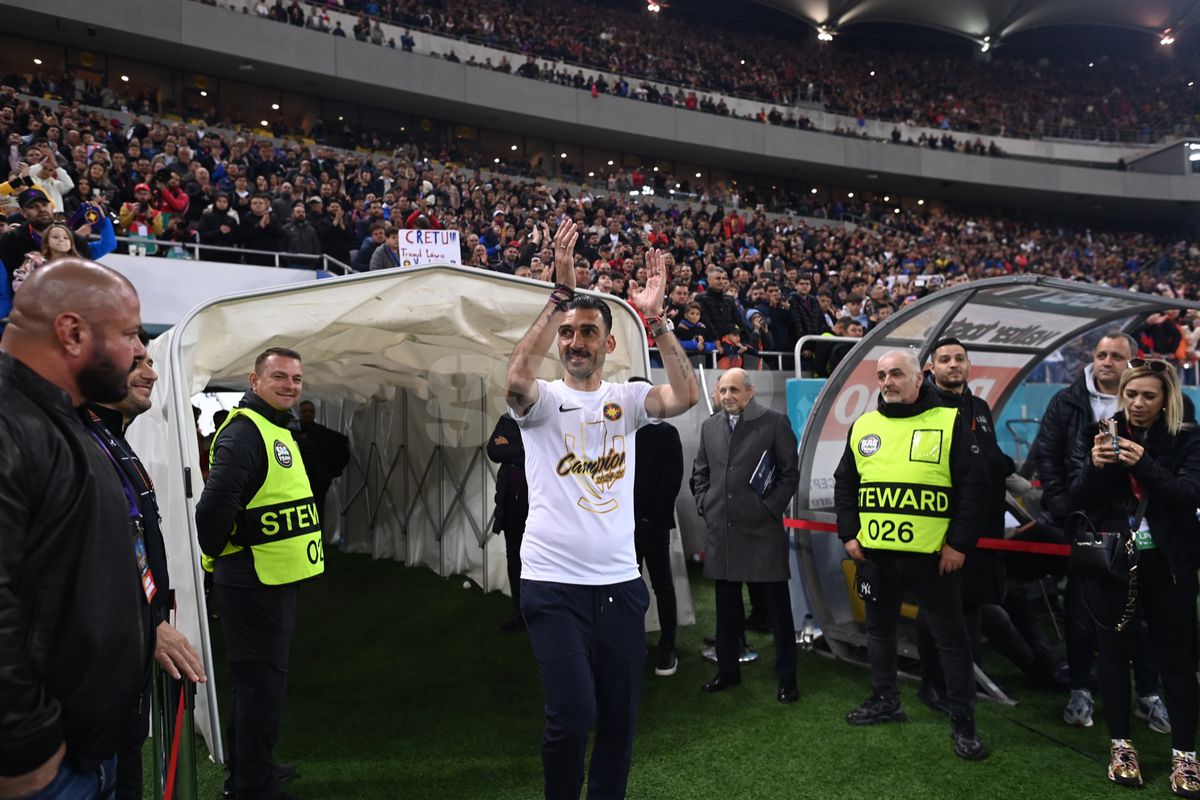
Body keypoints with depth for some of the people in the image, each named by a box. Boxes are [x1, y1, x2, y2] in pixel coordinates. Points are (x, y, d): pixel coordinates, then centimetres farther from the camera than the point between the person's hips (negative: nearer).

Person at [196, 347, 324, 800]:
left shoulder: (279, 430, 15)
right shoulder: (244, 431, -19)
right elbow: (215, 503, -29)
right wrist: (217, 552, -14)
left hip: (275, 577, 10)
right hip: (254, 582, -10)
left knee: (258, 677, 21)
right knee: (262, 681, -1)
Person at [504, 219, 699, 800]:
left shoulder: (626, 399, 5)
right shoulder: (542, 401, -2)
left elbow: (687, 396, -13)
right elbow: (518, 376, -25)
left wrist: (655, 319, -19)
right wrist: (561, 291, -28)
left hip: (620, 581, 3)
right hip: (554, 583, -3)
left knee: (620, 716, 12)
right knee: (573, 715, -5)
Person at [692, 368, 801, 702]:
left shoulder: (774, 422, -3)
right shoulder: (710, 426, 10)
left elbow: (790, 471, -2)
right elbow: (700, 472, 19)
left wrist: (772, 508, -7)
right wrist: (704, 505, 7)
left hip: (762, 528, -4)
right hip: (720, 529, 5)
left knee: (777, 606, 3)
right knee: (726, 605, 14)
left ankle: (787, 677, 14)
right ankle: (727, 670, 28)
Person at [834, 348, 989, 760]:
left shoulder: (950, 422, -5)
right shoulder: (863, 426, 6)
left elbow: (971, 487, -7)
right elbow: (845, 484, 12)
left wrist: (960, 543, -11)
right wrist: (848, 534, 4)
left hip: (933, 554, -4)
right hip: (875, 553, 4)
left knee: (950, 635, 5)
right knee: (879, 629, 16)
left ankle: (962, 721, 17)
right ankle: (886, 700, 34)